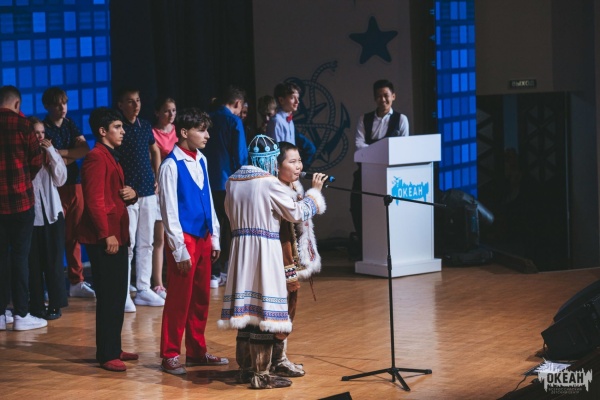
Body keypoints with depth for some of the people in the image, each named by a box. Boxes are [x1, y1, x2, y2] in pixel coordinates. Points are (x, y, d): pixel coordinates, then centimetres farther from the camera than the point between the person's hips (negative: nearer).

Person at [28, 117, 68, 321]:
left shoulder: (50, 153, 6)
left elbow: (60, 179, -4)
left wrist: (51, 152, -8)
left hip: (52, 213, 2)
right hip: (31, 214, -2)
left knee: (53, 261, 2)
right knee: (34, 262, 1)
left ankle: (55, 304, 8)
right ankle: (36, 306, 7)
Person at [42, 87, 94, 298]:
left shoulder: (70, 125, 12)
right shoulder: (44, 129, -7)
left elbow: (85, 149, -1)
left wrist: (63, 153, -12)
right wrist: (74, 155, -4)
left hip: (74, 184, 5)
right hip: (55, 187, -5)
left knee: (74, 235, 9)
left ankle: (76, 281, 15)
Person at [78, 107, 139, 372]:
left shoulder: (112, 156, 18)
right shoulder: (96, 157, -13)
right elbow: (94, 201, -19)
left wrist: (131, 194, 4)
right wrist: (107, 235, -23)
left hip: (117, 235, 10)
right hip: (103, 239, -10)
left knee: (118, 295, 14)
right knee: (108, 297, -7)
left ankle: (114, 348, 21)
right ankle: (107, 355, -2)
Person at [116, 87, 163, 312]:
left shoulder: (145, 126, 10)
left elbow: (155, 152, 25)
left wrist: (157, 178, 15)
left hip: (148, 192, 6)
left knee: (146, 243, 10)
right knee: (127, 243, -7)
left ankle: (143, 289, 18)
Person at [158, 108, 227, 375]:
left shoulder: (201, 161, 9)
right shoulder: (171, 165, -14)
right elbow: (169, 211, -14)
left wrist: (214, 238, 13)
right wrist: (180, 250, -14)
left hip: (203, 238, 7)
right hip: (184, 239, -7)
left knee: (201, 298, 13)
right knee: (179, 299, -1)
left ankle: (196, 351, 23)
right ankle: (170, 355, 9)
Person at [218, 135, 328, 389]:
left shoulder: (233, 182, 8)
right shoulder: (270, 183, -12)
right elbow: (296, 213, -4)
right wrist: (315, 191, 8)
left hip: (240, 249, 7)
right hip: (265, 250, -7)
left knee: (246, 309, 13)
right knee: (264, 311, -3)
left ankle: (246, 368, 21)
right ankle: (261, 375, 0)